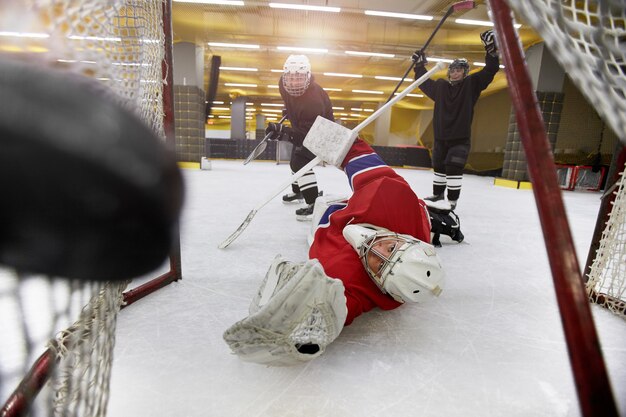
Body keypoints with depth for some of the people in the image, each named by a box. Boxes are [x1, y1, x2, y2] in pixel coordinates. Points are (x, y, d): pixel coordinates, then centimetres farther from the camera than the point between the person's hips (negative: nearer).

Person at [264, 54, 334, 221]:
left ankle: (315, 204, -23)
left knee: (301, 162, -26)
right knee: (295, 161, 23)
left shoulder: (313, 101, -41)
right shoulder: (283, 83, -18)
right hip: (303, 126, 9)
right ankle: (298, 192, 46)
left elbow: (307, 134, -42)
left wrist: (283, 133, -54)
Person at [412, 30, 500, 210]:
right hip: (441, 136, 5)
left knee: (454, 168, -12)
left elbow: (490, 71, -8)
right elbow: (424, 83, 24)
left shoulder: (471, 83, 1)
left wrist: (491, 49, -18)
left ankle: (452, 200, -4)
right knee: (439, 167, 13)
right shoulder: (440, 86, 9)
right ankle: (438, 194, 29)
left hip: (460, 138, -4)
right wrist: (419, 65, 20)